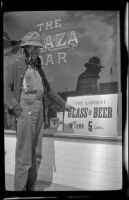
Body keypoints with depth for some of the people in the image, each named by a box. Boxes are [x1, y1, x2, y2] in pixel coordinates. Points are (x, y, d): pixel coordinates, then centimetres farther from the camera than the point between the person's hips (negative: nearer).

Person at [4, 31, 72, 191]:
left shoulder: (38, 70, 20)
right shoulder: (14, 67, -1)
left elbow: (48, 91, 30)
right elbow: (5, 90, -12)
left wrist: (63, 104, 35)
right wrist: (17, 109, -23)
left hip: (39, 115, 7)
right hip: (25, 114, -7)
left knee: (36, 156, 8)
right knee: (24, 157, -10)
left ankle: (30, 189, 17)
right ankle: (19, 190, -2)